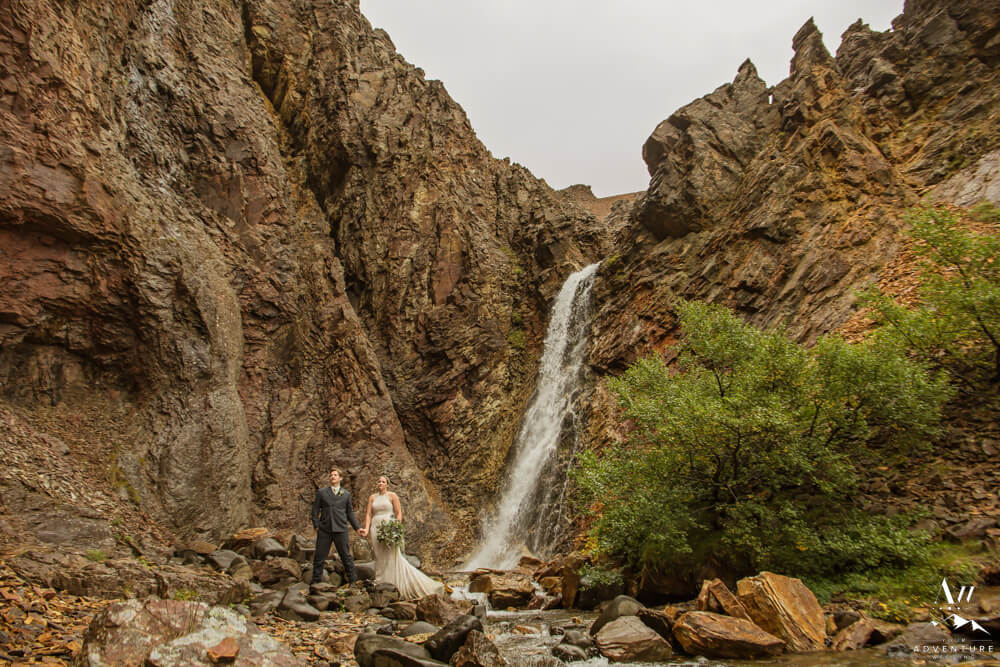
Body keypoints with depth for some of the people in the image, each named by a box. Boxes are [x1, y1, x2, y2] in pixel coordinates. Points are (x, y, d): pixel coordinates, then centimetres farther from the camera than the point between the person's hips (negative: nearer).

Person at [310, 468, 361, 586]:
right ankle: (316, 581, 17)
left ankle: (353, 580, 14)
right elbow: (315, 509, 8)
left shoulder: (346, 494, 11)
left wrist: (357, 528, 10)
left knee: (346, 556, 3)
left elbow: (350, 512, 14)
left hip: (340, 529, 0)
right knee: (319, 556, 3)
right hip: (324, 530, 0)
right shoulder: (321, 492, 8)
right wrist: (316, 525, -2)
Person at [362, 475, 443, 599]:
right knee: (380, 558, 4)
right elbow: (368, 514, 8)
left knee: (392, 557, -8)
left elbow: (399, 513, -1)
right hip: (375, 528, 4)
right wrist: (366, 529, -6)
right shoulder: (372, 497, 13)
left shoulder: (392, 496, 3)